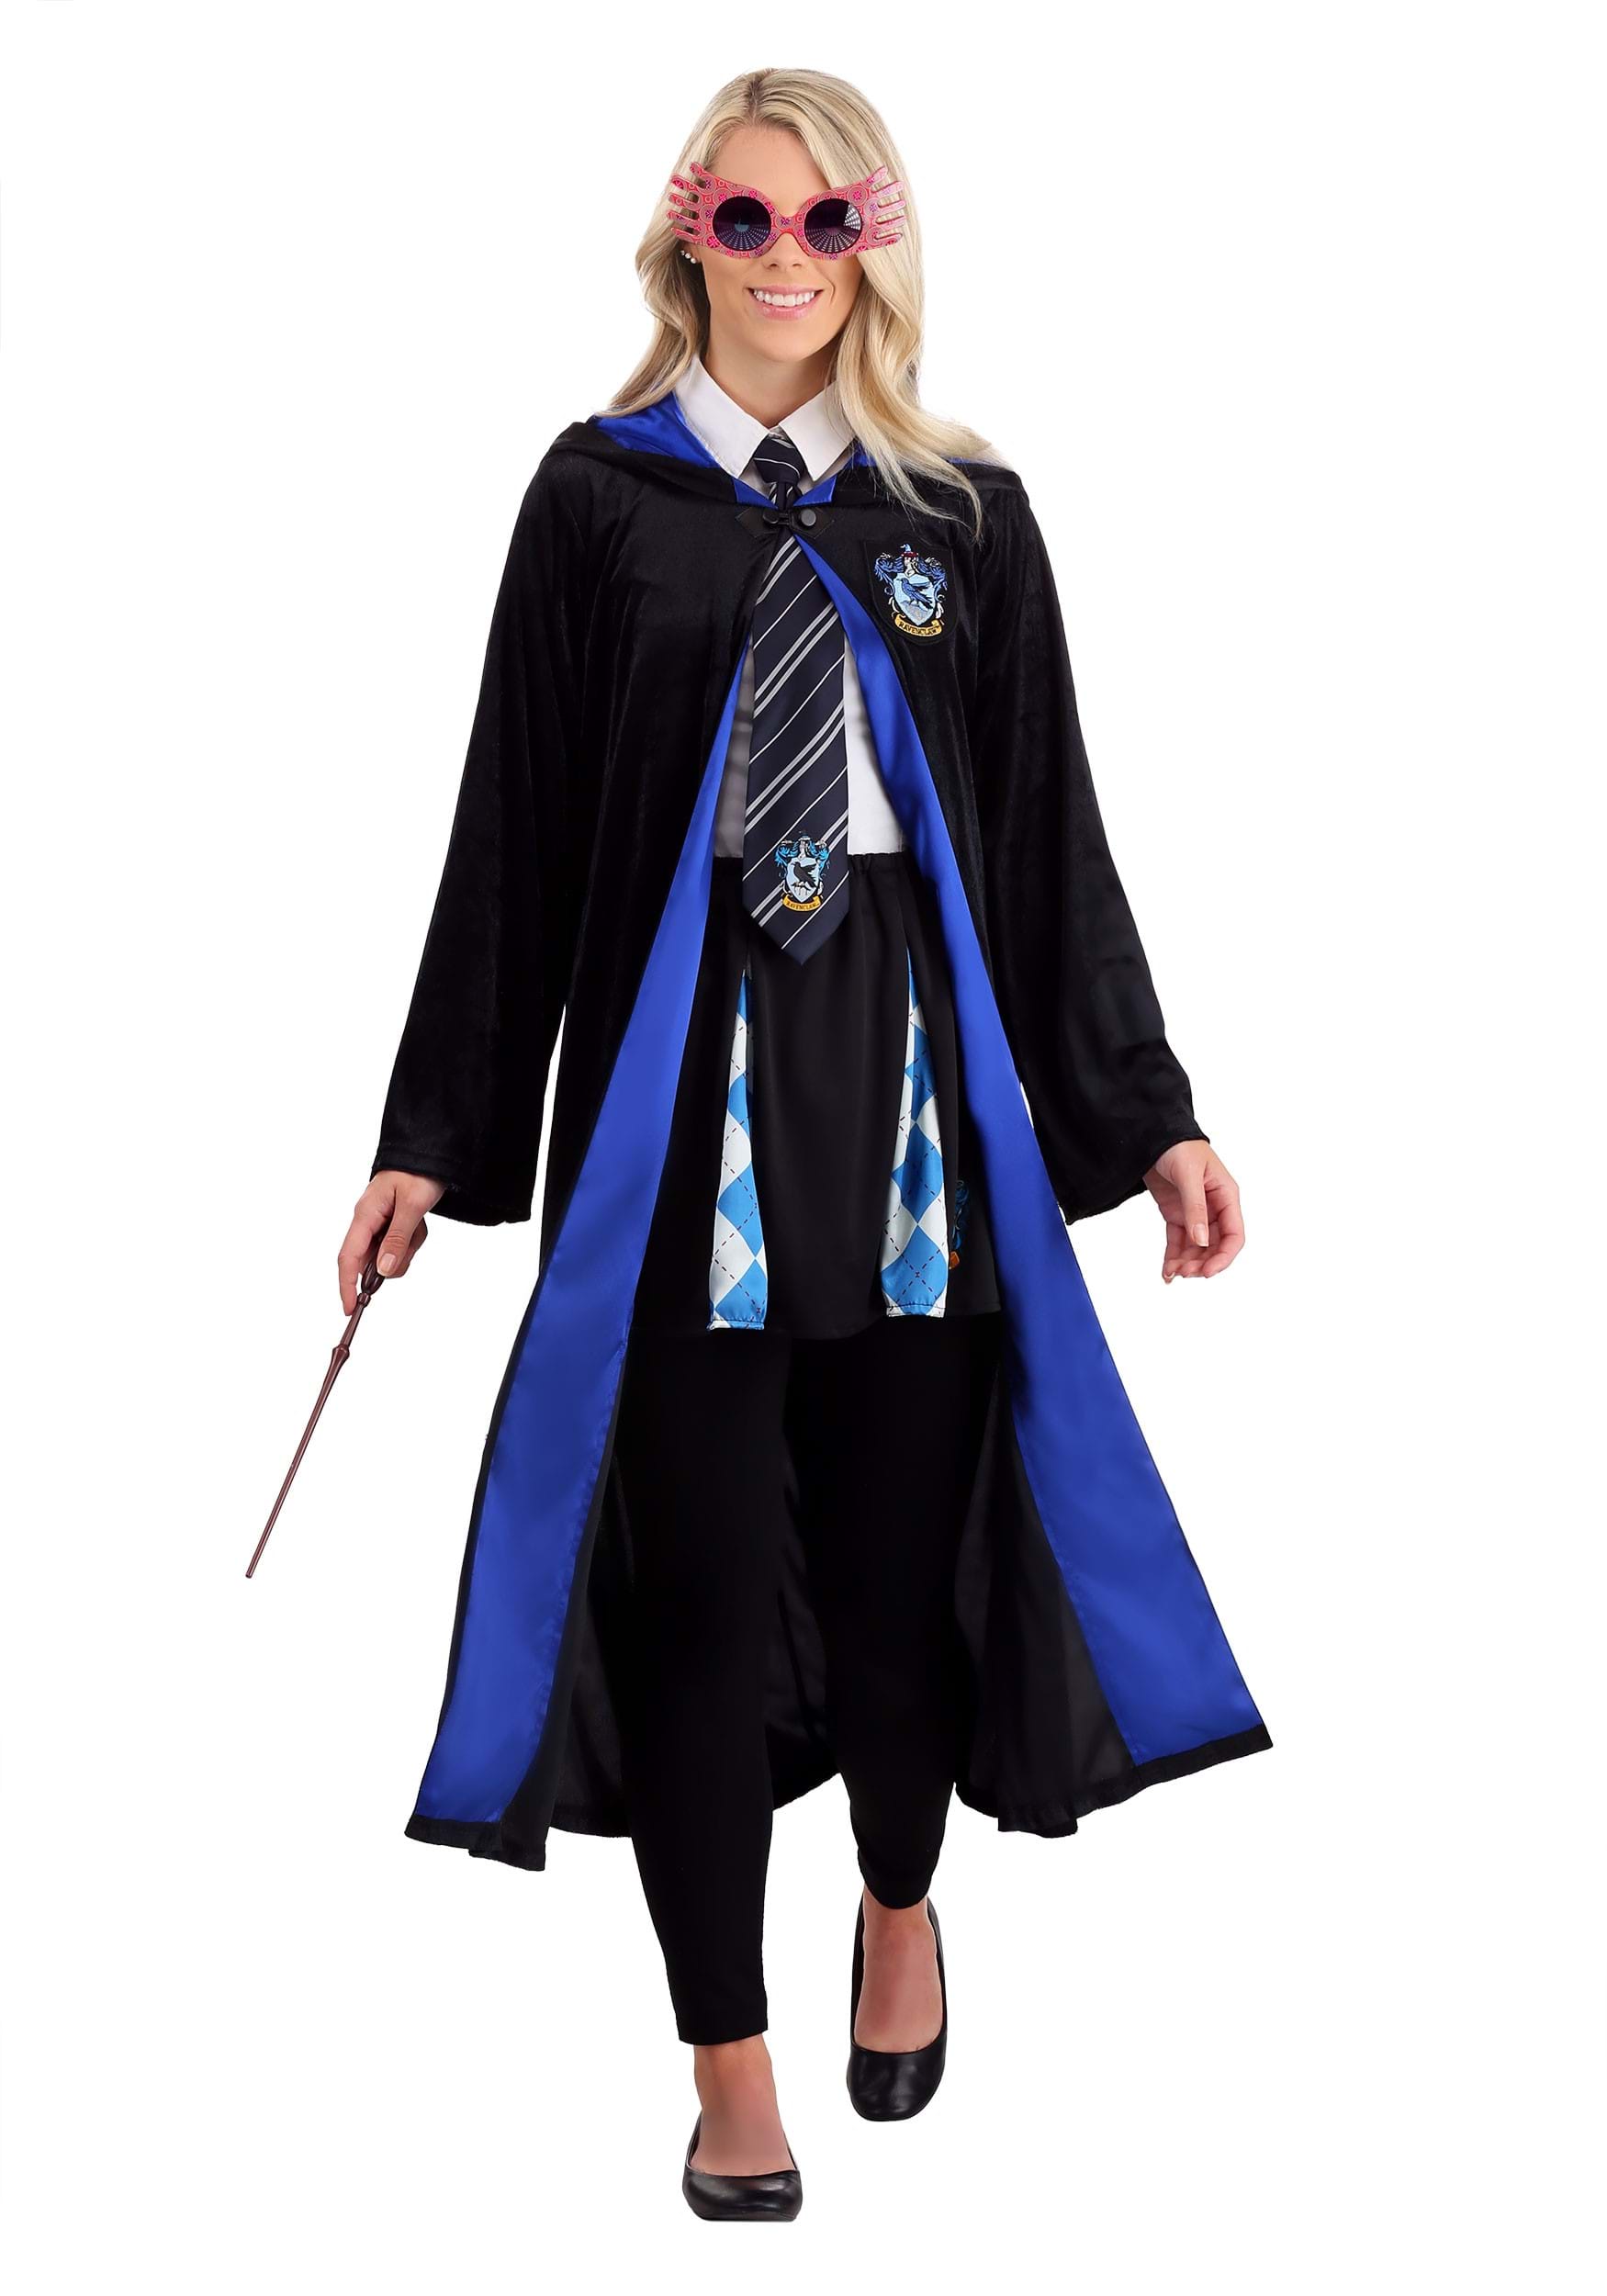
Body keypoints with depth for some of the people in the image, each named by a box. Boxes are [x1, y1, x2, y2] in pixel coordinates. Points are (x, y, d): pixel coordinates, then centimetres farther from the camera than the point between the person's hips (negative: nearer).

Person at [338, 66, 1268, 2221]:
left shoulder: (967, 513, 8)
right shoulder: (603, 493, 3)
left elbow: (1054, 835, 9)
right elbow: (514, 827, 3)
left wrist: (1148, 1114, 4)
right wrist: (436, 1137, 1)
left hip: (914, 1077, 2)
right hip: (674, 1079, -1)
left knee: (903, 1536, 5)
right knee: (693, 1573, -1)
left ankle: (903, 1904, 36)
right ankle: (729, 2057, 14)